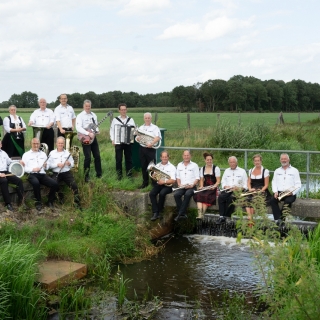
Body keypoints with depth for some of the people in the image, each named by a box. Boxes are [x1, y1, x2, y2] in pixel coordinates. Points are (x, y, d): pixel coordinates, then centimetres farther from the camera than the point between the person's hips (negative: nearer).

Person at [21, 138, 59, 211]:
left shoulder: (43, 154, 23)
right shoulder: (26, 155, 10)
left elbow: (48, 167, 20)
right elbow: (24, 168, -1)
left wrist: (46, 166, -3)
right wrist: (32, 169, -16)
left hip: (42, 174, 4)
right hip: (32, 175, -4)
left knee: (55, 183, -23)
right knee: (36, 183, -39)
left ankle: (50, 201, -2)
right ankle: (38, 202, -19)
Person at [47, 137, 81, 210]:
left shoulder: (67, 153, 16)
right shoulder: (52, 153, 7)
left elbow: (72, 164, 16)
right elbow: (49, 165, 0)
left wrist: (70, 163, -7)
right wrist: (57, 164, -14)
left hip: (67, 172, 1)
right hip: (56, 173, -1)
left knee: (74, 185, -23)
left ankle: (77, 202, -15)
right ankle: (60, 197, -1)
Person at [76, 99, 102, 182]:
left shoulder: (93, 115, 12)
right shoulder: (80, 116, -7)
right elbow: (78, 128, -19)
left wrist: (96, 130, -3)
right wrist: (88, 133, -26)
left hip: (93, 137, 6)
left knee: (97, 156, 6)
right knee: (88, 158, -8)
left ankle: (99, 174, 17)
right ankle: (86, 176, 1)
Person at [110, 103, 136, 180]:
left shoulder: (131, 120, 8)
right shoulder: (115, 120, 5)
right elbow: (112, 130, 6)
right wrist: (113, 140, -3)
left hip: (128, 142, 1)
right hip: (118, 143, -1)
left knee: (128, 158, 5)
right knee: (118, 159, 0)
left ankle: (129, 173, 14)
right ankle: (119, 174, 10)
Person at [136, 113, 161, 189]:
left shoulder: (155, 127, 1)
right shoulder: (140, 128, 16)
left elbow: (158, 138, -11)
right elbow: (137, 137, 16)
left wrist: (152, 143, -26)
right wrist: (138, 138, -9)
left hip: (151, 149, -4)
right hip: (142, 148, 5)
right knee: (143, 166, 8)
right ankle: (145, 182, 17)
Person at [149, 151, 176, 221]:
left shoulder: (172, 167, 2)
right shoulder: (157, 166, 15)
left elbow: (173, 180, -6)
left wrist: (164, 181, -19)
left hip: (167, 185, -4)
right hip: (158, 184, 4)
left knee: (162, 194, -33)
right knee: (151, 194, -25)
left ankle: (159, 211, -13)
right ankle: (155, 213, -25)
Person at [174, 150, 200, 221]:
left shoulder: (194, 165, 8)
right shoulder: (179, 165, 20)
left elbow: (197, 178, 1)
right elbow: (178, 177, 18)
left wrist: (192, 185, -14)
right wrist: (179, 184, -1)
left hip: (191, 187, -3)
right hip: (182, 187, 3)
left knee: (187, 194, -35)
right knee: (176, 194, -28)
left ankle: (180, 214, -30)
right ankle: (183, 213, -24)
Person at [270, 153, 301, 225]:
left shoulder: (294, 170, 11)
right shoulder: (277, 171, 21)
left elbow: (298, 184, 3)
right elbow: (274, 182, 12)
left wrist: (292, 192, -14)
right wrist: (275, 192, -7)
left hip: (290, 194, -3)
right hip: (279, 192, 3)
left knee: (288, 201, -35)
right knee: (272, 200, -28)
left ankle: (282, 219, -30)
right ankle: (278, 220, -33)